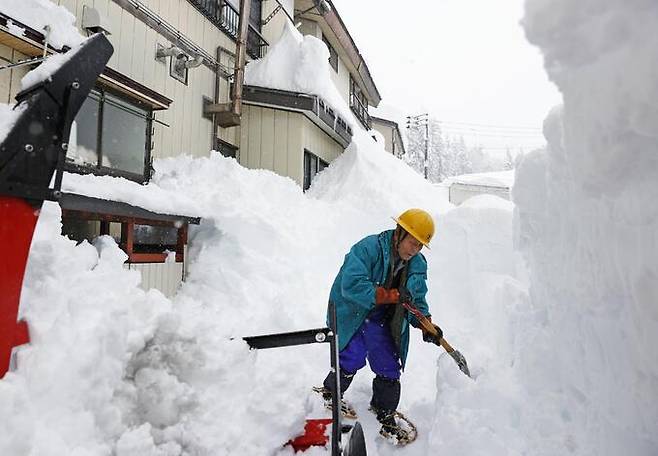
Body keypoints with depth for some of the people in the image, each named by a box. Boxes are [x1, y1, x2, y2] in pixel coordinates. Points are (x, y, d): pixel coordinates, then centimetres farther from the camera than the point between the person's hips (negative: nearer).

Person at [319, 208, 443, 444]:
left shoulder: (418, 265, -1)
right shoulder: (368, 248, -24)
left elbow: (417, 301, 6)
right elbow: (352, 285, -34)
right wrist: (392, 295, -34)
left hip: (381, 322, 6)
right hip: (351, 314, -6)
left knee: (389, 367, 6)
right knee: (353, 358, -9)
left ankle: (385, 414, 30)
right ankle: (331, 392, 24)